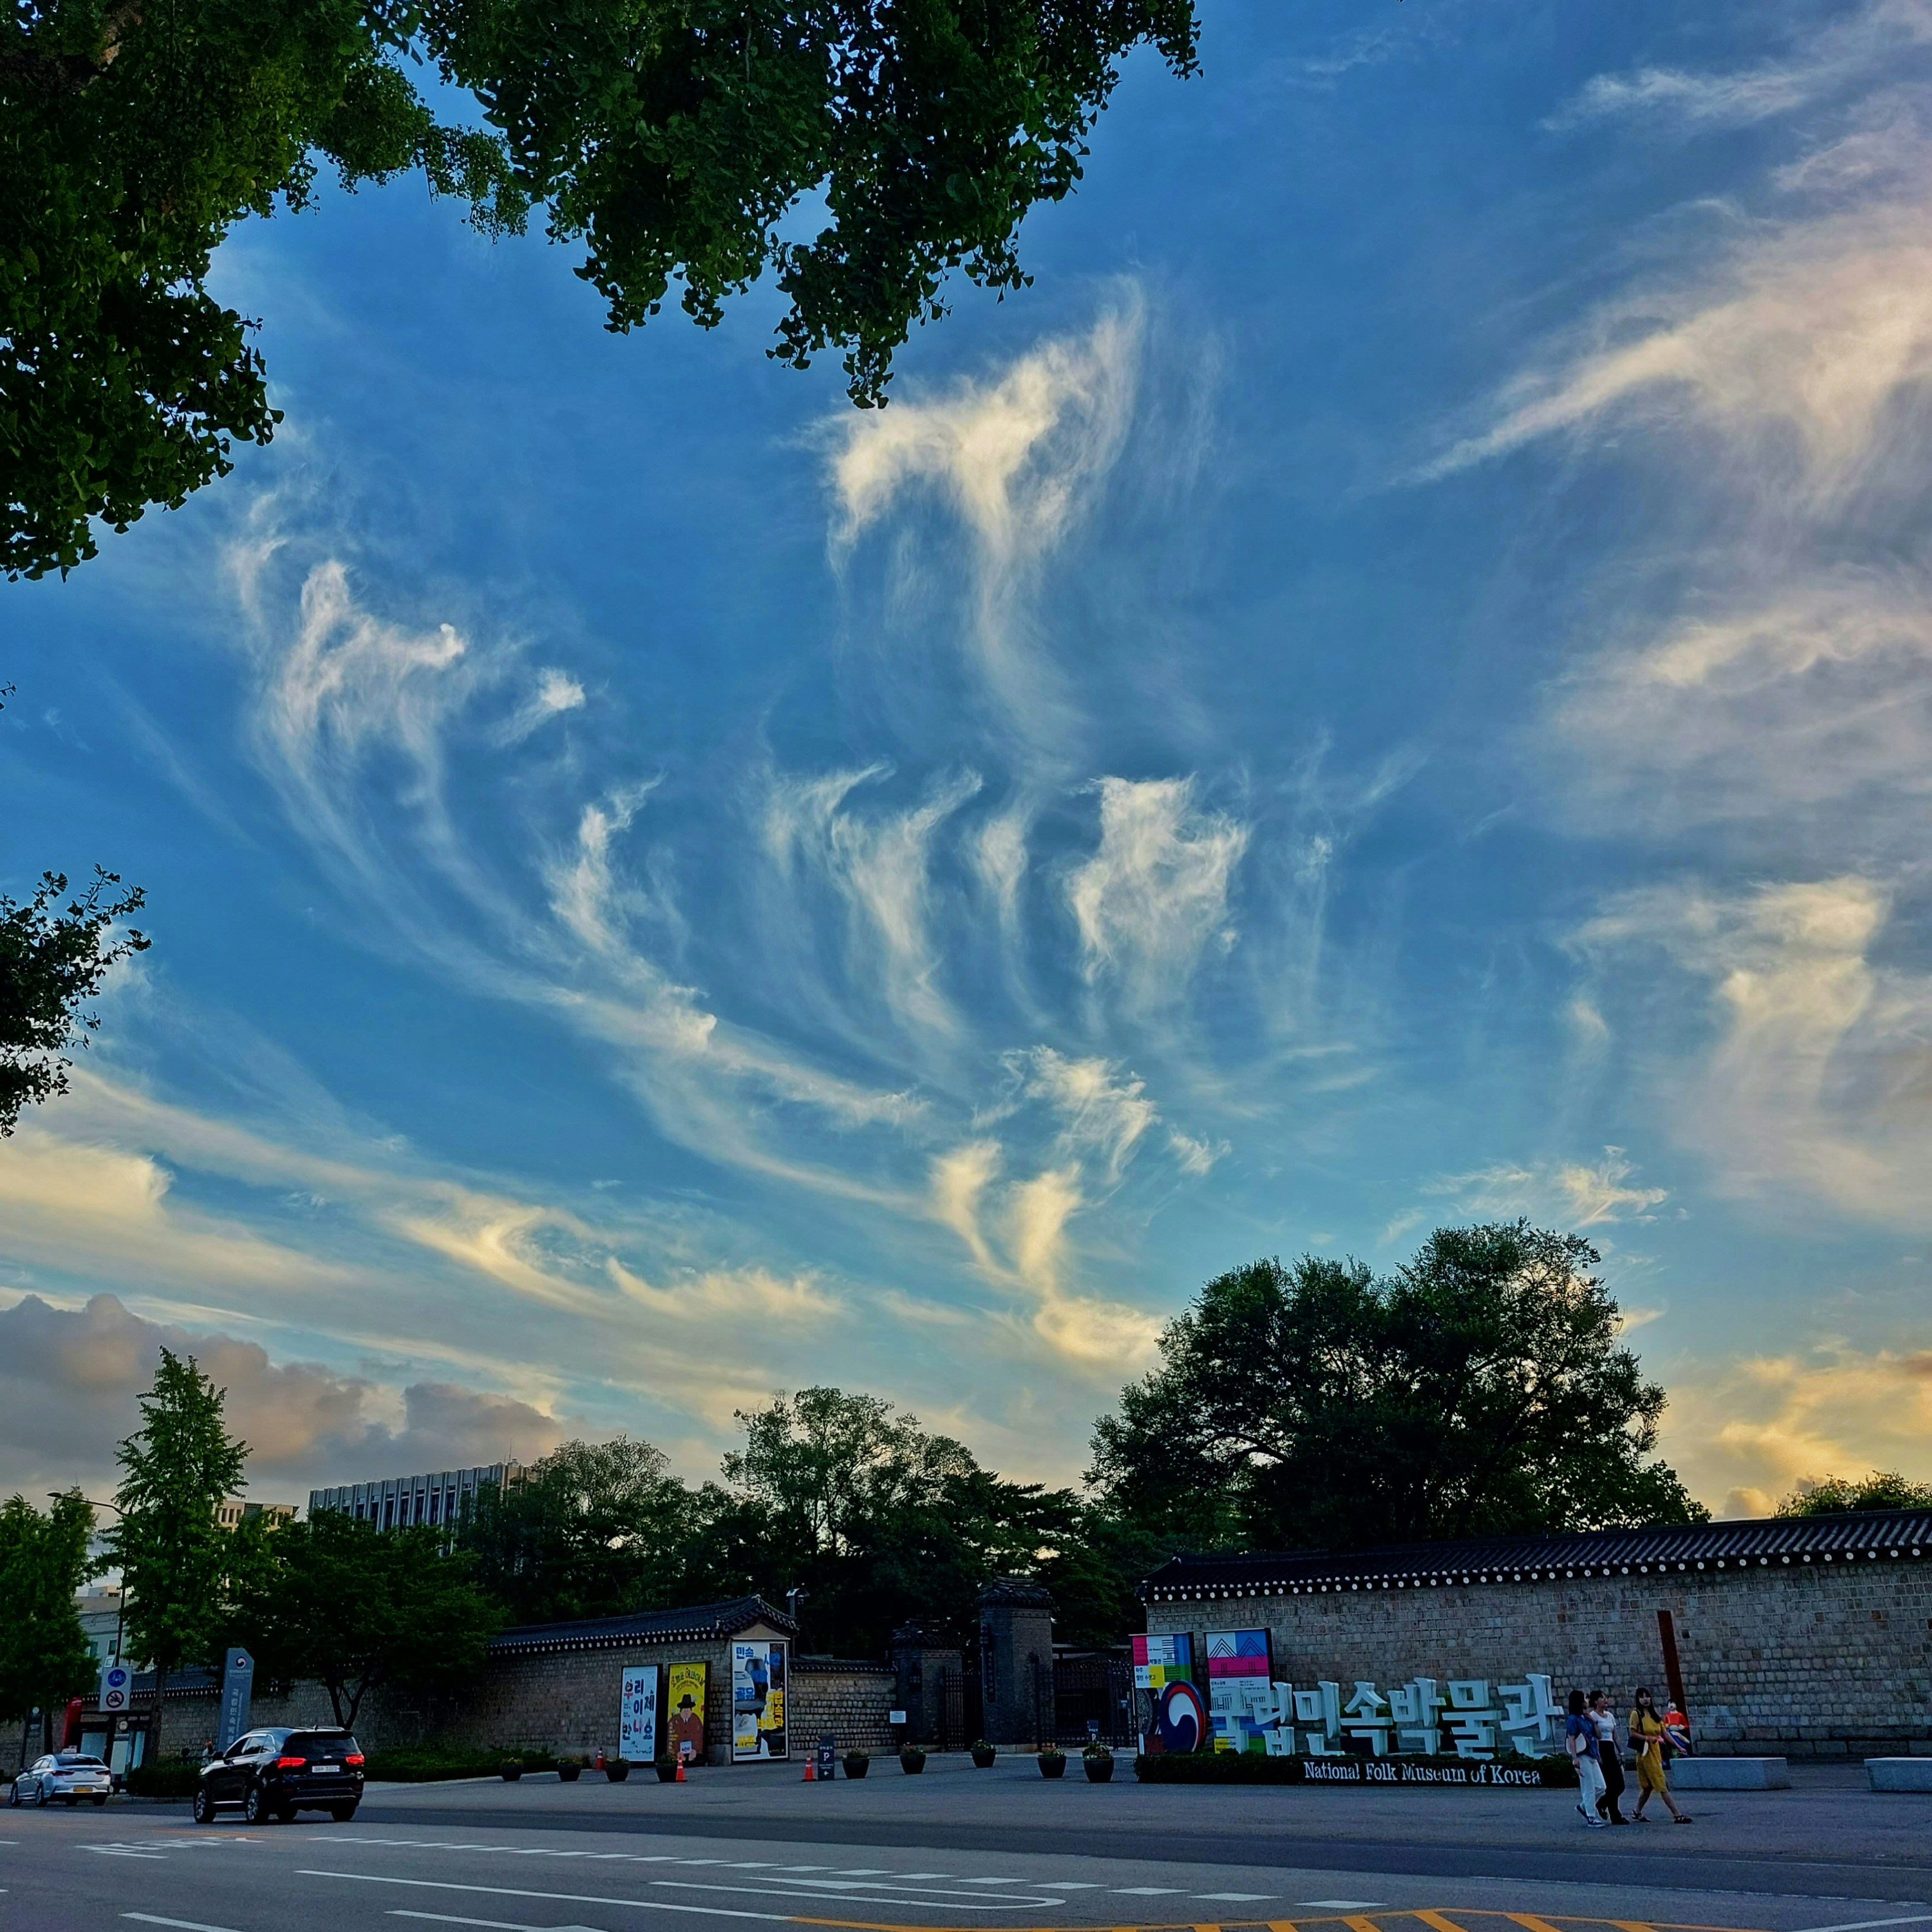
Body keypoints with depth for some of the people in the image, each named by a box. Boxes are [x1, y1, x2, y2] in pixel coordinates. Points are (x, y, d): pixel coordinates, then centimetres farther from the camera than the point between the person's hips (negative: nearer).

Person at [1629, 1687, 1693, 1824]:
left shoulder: (1654, 1715, 13)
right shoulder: (1636, 1714, -7)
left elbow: (1665, 1733, 11)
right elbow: (1632, 1733, -10)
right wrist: (1647, 1738, -23)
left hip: (1656, 1753, 7)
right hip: (1646, 1753, -7)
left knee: (1648, 1786, 12)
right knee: (1662, 1786, -7)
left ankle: (1637, 1813, 24)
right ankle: (1677, 1815, -8)